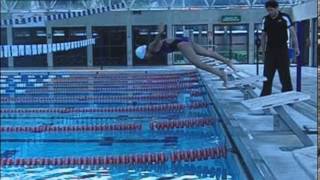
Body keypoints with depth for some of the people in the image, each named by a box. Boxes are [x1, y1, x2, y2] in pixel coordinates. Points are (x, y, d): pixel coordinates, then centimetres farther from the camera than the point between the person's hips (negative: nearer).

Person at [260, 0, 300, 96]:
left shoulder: (285, 17, -7)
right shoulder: (265, 19, 4)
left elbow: (292, 32, -8)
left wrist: (296, 47, -15)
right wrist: (263, 50, 9)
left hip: (282, 49, -3)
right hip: (270, 50, 3)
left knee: (285, 74, 0)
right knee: (267, 75, 5)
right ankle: (265, 96, 11)